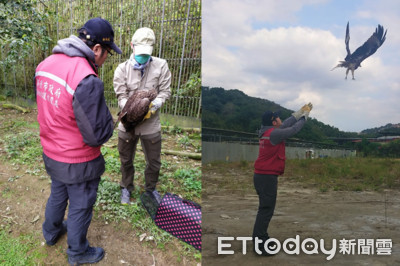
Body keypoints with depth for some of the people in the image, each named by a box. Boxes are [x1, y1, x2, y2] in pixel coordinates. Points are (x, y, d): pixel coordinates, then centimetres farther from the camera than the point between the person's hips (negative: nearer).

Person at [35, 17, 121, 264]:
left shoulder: (45, 64, -5)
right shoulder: (87, 81, -32)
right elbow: (98, 135, -28)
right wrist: (111, 123, -7)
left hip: (51, 154, 8)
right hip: (78, 163, -7)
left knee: (57, 195, 30)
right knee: (80, 207, 15)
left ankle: (51, 232, 55)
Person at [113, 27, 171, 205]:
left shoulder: (161, 66, -6)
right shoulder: (122, 69, -6)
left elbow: (165, 91, -5)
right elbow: (121, 96, -8)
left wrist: (154, 106, -25)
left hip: (151, 123, 0)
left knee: (154, 161, 14)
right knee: (126, 160, 19)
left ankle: (150, 188, 41)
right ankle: (126, 187, 44)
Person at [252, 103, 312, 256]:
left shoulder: (267, 131, 11)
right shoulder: (274, 133, -16)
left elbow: (287, 123, 19)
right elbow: (294, 129, -7)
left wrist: (301, 111, 25)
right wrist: (305, 116, 9)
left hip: (262, 176, 10)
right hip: (267, 176, -10)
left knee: (266, 209, 17)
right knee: (266, 210, -6)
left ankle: (260, 238, 27)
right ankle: (259, 245, -1)